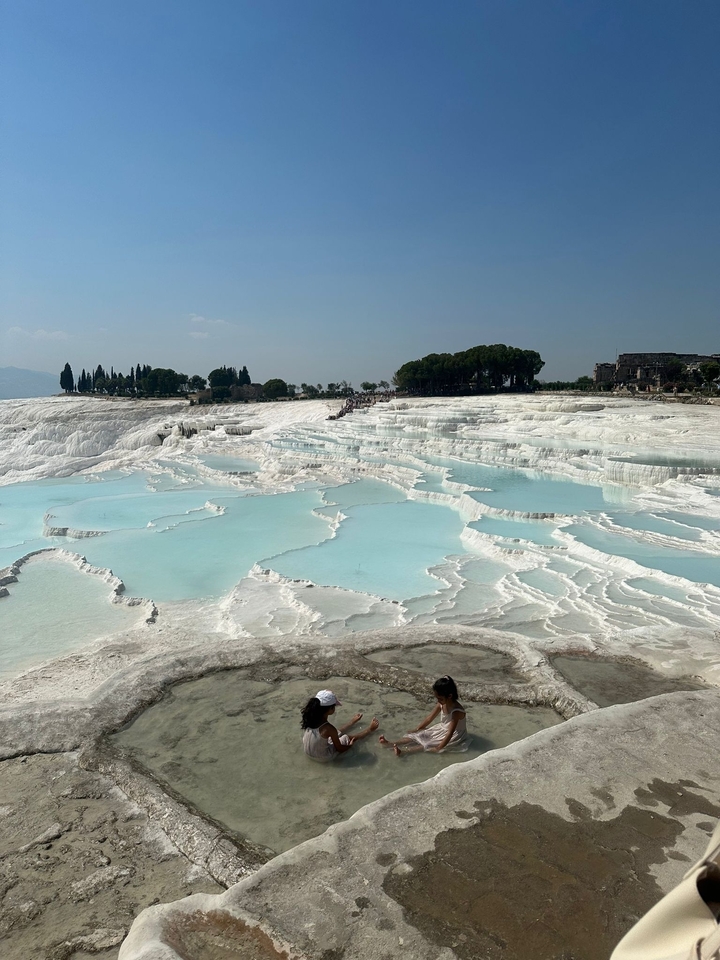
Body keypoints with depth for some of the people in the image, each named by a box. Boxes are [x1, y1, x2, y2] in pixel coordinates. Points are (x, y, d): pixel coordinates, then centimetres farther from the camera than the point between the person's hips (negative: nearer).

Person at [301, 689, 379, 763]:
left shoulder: (309, 718, -15)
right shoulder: (328, 728, -32)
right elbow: (339, 748, -15)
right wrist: (350, 745, 4)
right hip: (323, 758, -5)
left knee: (338, 733, 23)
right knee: (347, 738, 13)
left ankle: (353, 722, 47)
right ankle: (370, 729, 32)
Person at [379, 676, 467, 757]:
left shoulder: (457, 711, -31)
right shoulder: (441, 704, -8)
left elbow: (450, 733, -34)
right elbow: (429, 718, 1)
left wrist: (438, 748, -38)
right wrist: (416, 729, -1)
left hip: (454, 737, -7)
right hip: (442, 729, 7)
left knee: (428, 745, -25)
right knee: (419, 735, -9)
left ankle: (403, 752, -40)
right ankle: (390, 743, -20)